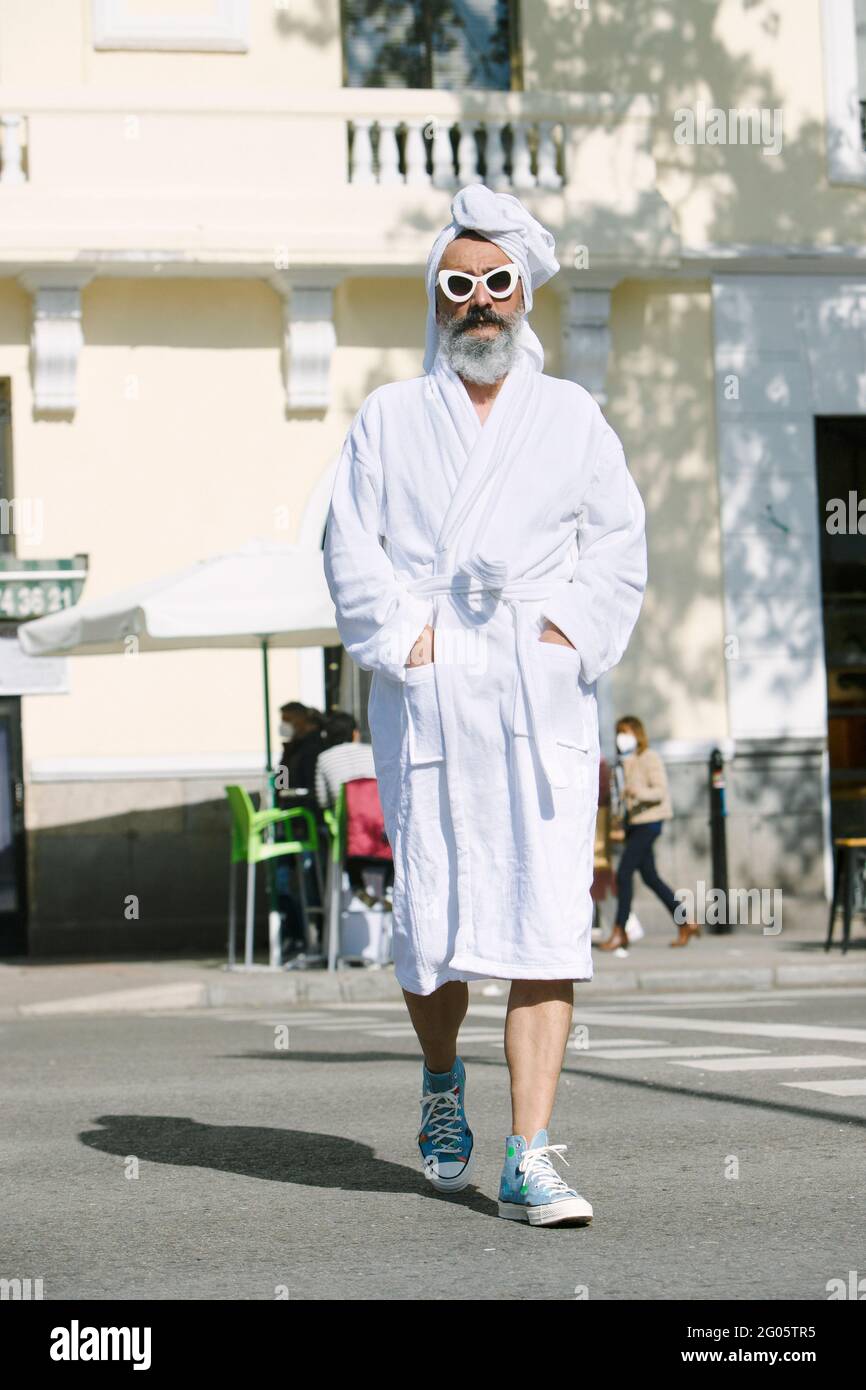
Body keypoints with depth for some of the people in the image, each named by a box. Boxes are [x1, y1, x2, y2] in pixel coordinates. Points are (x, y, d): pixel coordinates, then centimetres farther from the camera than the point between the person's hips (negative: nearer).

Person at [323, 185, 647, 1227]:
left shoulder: (570, 416, 16)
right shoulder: (389, 419, 13)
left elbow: (619, 544, 11)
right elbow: (350, 549, 5)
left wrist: (573, 631, -5)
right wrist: (406, 632, -8)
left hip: (542, 699, 0)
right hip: (428, 699, 0)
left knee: (546, 925, -10)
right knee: (431, 920, 0)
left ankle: (529, 1162, -11)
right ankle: (441, 1080, 32)